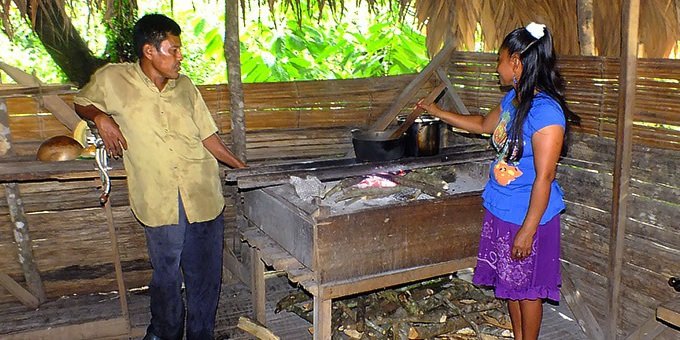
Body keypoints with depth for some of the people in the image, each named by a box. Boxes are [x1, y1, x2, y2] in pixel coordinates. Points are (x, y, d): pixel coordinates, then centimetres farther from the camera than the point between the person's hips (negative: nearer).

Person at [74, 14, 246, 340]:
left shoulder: (185, 86, 7)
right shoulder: (112, 79, -2)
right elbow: (81, 102, 16)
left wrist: (244, 168, 9)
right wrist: (100, 117, -6)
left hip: (204, 196, 3)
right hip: (159, 201, -2)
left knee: (205, 276, 11)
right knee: (166, 276, 11)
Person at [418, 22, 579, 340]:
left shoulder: (546, 111, -24)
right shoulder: (512, 99, 3)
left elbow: (544, 177, -24)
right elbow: (483, 124, 24)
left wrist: (527, 230, -21)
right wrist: (439, 112, 28)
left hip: (528, 216, -9)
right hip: (500, 209, 9)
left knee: (527, 288, 10)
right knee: (509, 282, 22)